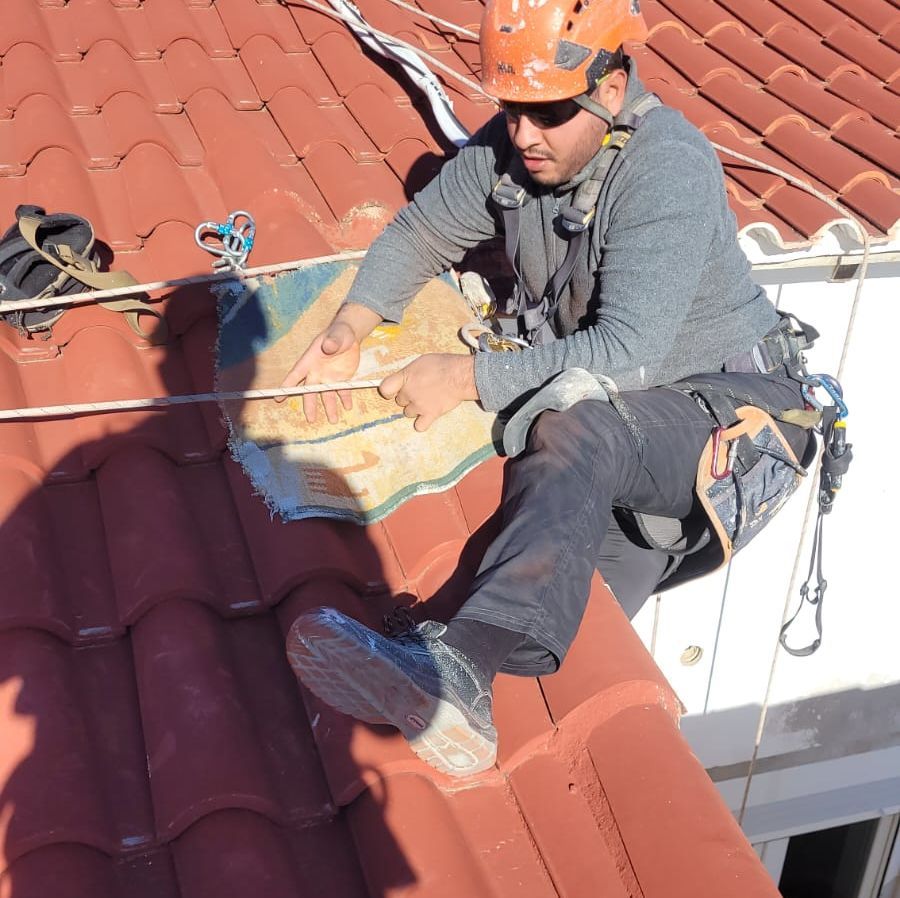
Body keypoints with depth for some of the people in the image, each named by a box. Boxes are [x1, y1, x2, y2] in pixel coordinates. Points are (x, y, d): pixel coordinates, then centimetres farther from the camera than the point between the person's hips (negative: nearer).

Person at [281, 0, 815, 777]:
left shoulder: (669, 171, -23)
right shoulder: (509, 147, -3)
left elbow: (629, 355, -31)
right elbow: (420, 233, 9)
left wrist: (472, 378, -29)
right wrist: (351, 325, -9)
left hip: (725, 403, -8)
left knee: (578, 428, -38)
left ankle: (459, 661, -55)